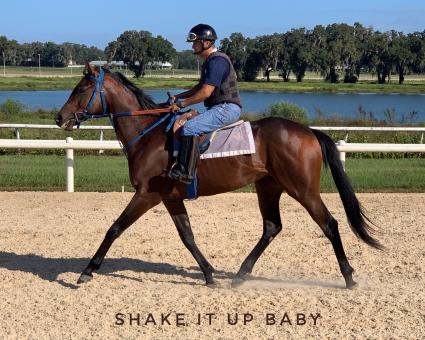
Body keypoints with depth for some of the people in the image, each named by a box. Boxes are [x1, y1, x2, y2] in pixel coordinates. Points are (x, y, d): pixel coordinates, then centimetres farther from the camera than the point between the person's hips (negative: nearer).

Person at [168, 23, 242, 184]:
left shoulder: (217, 61, -15)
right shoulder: (209, 61, 19)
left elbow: (205, 92, -21)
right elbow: (200, 87, 29)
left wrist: (181, 104, -14)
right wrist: (177, 97, 17)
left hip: (227, 108, -11)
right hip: (219, 108, 11)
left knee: (189, 128, -26)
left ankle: (185, 172, -30)